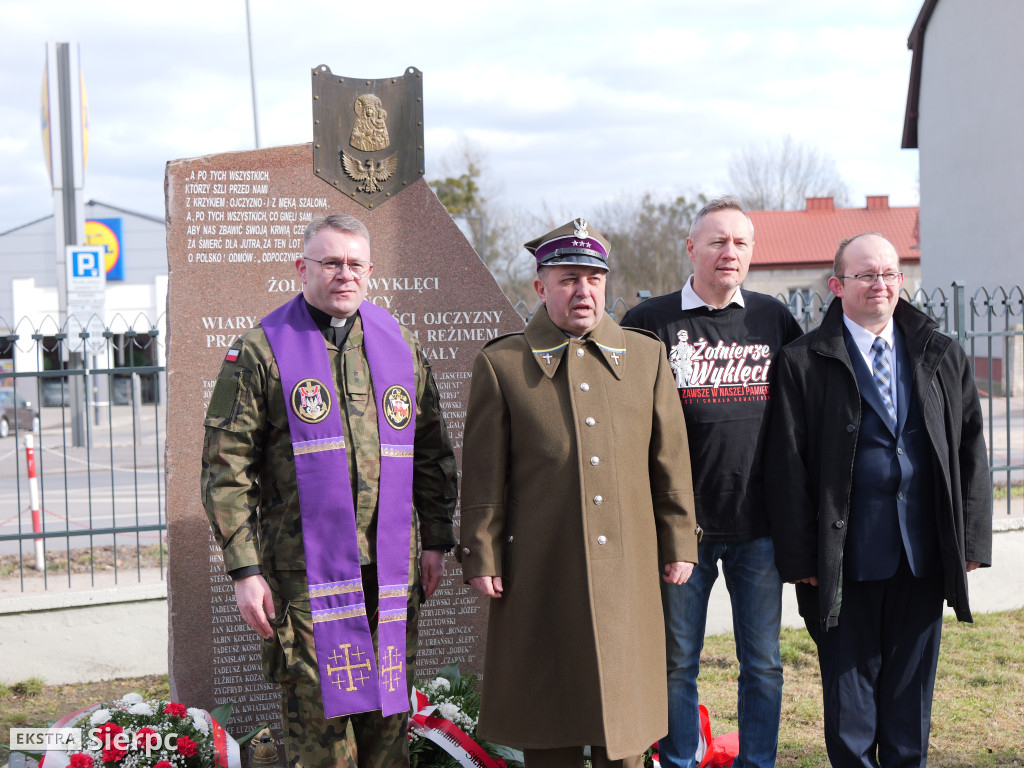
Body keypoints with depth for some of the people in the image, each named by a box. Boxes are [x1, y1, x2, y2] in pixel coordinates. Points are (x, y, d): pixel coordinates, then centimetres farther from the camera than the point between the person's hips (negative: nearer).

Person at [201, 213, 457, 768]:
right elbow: (227, 468, -3)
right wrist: (245, 570, -8)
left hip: (390, 570, 4)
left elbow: (432, 454, 18)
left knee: (388, 720, 10)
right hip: (303, 571, -4)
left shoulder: (399, 345, 11)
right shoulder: (262, 351, -1)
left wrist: (436, 541, 12)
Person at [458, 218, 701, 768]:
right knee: (547, 708, 6)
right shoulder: (500, 364, 0)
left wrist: (679, 545, 8)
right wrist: (482, 558, -3)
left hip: (627, 566, 2)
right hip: (540, 573, -2)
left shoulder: (646, 356, 9)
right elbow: (484, 474, 0)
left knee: (624, 707, 9)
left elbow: (670, 461, 11)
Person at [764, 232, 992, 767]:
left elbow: (971, 453, 9)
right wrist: (799, 558, -8)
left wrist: (971, 543, 3)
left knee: (912, 683, 13)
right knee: (849, 686, 5)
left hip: (924, 557, 3)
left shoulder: (943, 357, 9)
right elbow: (787, 467, -4)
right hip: (845, 558, -3)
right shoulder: (803, 363, -3)